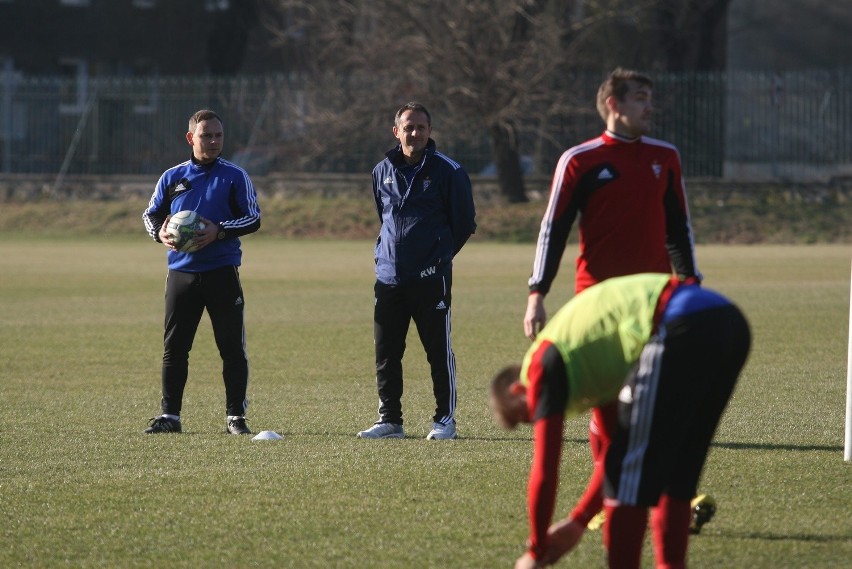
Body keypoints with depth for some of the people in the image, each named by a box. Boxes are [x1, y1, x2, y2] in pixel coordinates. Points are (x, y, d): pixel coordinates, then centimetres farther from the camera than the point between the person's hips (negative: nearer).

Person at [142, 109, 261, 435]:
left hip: (222, 272, -2)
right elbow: (151, 214, 16)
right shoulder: (172, 177, 10)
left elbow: (253, 218, -1)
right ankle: (170, 415, 10)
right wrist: (160, 232, -6)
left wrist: (219, 231, -16)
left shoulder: (234, 176, 2)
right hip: (181, 272, 2)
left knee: (232, 347, -2)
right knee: (174, 346, 3)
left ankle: (235, 416, 4)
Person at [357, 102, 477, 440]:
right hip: (389, 276, 5)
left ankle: (445, 419, 7)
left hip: (431, 277, -5)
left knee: (439, 351, -1)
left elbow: (465, 223, 2)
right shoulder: (383, 172, 11)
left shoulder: (447, 171, -3)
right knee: (386, 352, 5)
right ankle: (389, 419, 14)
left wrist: (439, 256, 5)